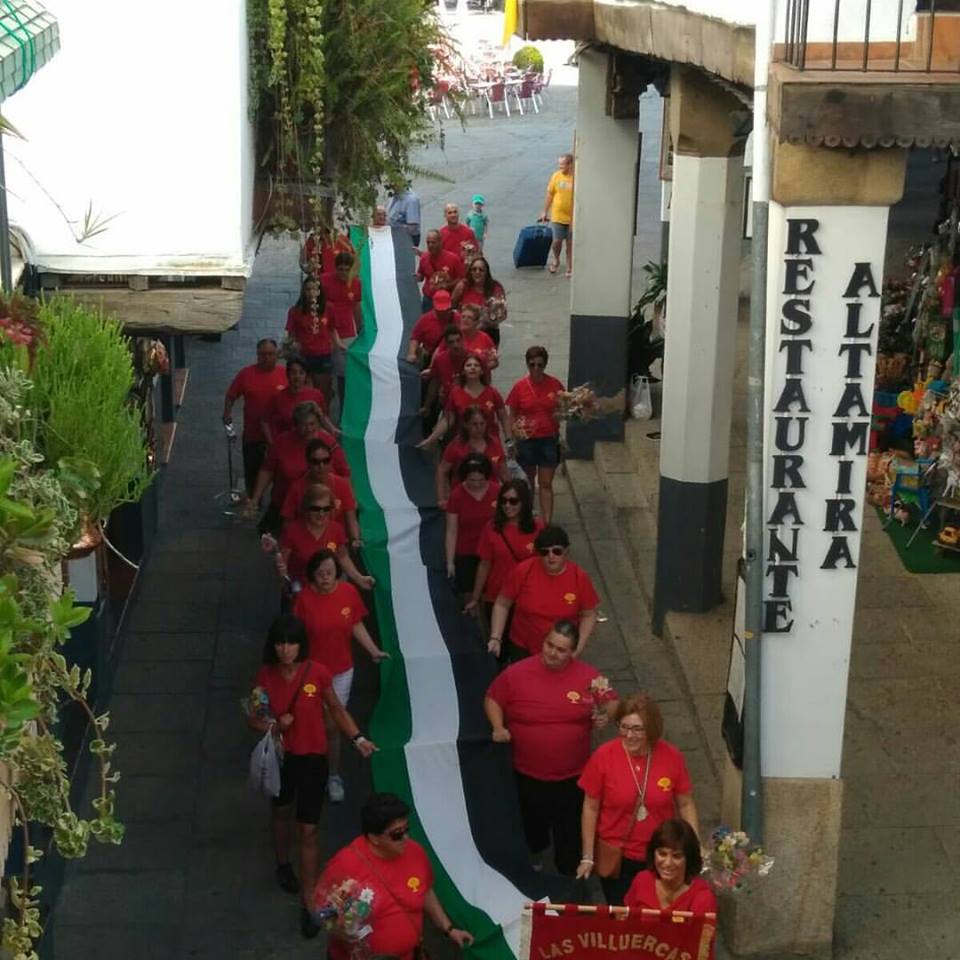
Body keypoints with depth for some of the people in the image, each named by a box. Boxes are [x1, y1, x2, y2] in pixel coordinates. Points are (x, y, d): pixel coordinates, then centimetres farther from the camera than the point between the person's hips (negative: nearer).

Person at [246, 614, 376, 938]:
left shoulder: (317, 673, -18)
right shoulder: (265, 675, -13)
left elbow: (336, 709, -3)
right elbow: (253, 718, -2)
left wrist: (357, 738, -13)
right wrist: (273, 726, -24)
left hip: (312, 758, -2)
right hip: (279, 756, 2)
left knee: (308, 830, 0)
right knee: (281, 812, 27)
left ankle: (308, 903, 9)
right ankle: (283, 864, 54)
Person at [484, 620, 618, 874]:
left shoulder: (588, 676, -9)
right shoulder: (517, 673, -11)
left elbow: (612, 702, 4)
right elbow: (492, 699, 3)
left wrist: (605, 714, -18)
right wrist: (498, 728, -13)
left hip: (572, 778, 0)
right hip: (527, 777, 0)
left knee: (570, 840, 13)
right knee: (530, 834, 22)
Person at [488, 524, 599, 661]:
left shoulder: (579, 577, -14)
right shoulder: (523, 571, -15)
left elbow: (588, 615, -1)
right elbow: (502, 604, -4)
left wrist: (579, 647, -11)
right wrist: (495, 638, -12)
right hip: (523, 650, 0)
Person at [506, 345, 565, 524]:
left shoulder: (555, 384, -4)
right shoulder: (519, 386, -6)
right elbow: (511, 414, 1)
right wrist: (514, 432, -13)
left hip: (549, 439, 0)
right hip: (526, 440, 0)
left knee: (546, 484, 1)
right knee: (527, 482, 14)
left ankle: (547, 522, 1)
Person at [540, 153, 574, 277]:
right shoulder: (556, 176, -3)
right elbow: (550, 194, 4)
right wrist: (545, 212, 6)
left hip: (573, 218, -1)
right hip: (557, 216, 1)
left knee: (570, 243, 8)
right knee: (557, 241, 3)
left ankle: (570, 268, 21)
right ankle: (555, 261, 31)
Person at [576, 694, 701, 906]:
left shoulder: (672, 757, -10)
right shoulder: (603, 756, -14)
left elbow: (686, 804, 1)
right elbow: (591, 808, -5)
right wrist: (588, 857, -3)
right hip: (616, 859, -1)